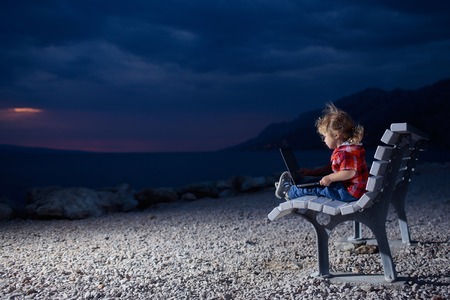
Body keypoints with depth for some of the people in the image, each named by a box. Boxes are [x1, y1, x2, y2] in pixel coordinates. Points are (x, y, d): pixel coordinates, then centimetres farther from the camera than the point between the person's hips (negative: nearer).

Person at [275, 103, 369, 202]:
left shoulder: (345, 152, -25)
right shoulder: (343, 149, 15)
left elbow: (350, 173, -36)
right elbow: (330, 168, 22)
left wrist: (329, 178, -26)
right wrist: (310, 172, 20)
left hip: (349, 193, -11)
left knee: (318, 189, -6)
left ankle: (290, 192, 8)